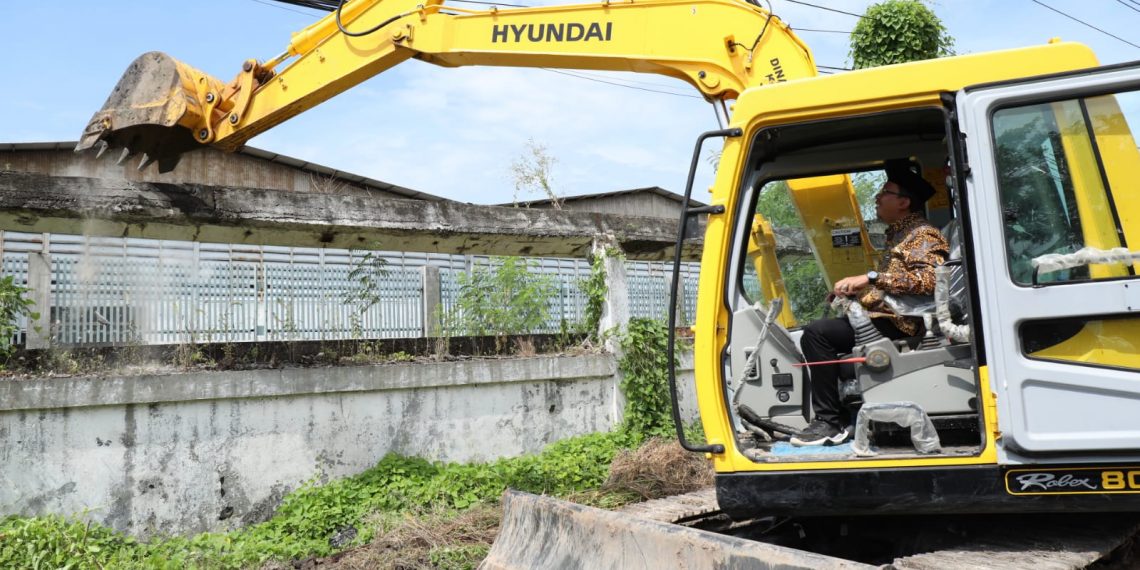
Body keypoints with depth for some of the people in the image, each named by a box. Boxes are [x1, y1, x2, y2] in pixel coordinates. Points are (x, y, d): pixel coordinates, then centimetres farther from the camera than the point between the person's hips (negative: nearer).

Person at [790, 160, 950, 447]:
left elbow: (929, 279, -26)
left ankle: (831, 421, -18)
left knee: (817, 333, -24)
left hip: (896, 324, -11)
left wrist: (871, 278, -27)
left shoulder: (922, 235, -8)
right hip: (883, 317, 11)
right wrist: (853, 288, 8)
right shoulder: (899, 234, 23)